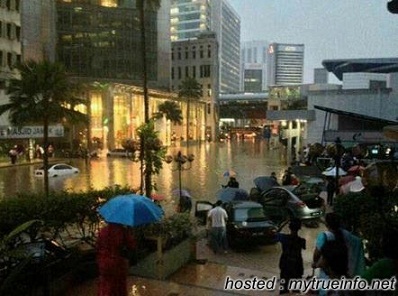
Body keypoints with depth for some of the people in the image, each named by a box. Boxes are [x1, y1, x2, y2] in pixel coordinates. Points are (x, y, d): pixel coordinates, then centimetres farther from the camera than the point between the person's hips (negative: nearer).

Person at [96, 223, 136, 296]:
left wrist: (99, 261, 12)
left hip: (104, 264, 3)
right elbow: (132, 246, -9)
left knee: (104, 288, 15)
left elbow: (98, 248, 1)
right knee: (119, 287, 14)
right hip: (119, 263, -2)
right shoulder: (123, 231, -14)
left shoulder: (103, 231, -5)